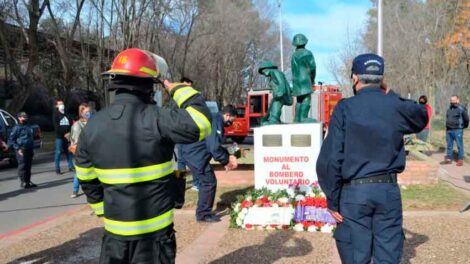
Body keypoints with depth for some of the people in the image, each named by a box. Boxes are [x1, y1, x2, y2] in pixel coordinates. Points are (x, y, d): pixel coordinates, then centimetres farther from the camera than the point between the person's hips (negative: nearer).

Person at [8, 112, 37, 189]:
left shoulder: (29, 127, 16)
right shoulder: (17, 128, -4)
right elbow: (10, 140, -6)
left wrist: (32, 148, 20)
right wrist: (17, 149, -15)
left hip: (29, 150, 6)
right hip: (21, 150, -6)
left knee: (28, 166, 10)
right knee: (22, 166, -6)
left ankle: (28, 181, 17)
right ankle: (23, 182, 0)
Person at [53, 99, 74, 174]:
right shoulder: (56, 114, 2)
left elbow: (71, 124, 10)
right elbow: (56, 127, -8)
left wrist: (69, 133, -7)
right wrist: (64, 134, -14)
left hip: (67, 136, 4)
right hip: (59, 136, -4)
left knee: (69, 152, 6)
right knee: (58, 152, -3)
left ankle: (71, 167, 13)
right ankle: (57, 169, 0)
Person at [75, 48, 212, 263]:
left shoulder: (92, 126, -1)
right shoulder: (155, 119, -21)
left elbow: (87, 179, 7)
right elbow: (201, 124, -21)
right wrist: (178, 89, -9)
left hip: (114, 229, 5)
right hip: (154, 231, -5)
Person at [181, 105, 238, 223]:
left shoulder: (216, 120, 15)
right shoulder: (216, 122, -19)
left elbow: (215, 144, 23)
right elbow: (214, 147, -25)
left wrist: (227, 156, 12)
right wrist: (226, 161, -11)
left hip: (194, 153, 11)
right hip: (195, 155, -11)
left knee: (207, 181, 17)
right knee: (209, 182, -5)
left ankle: (204, 212, 25)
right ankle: (203, 214, 4)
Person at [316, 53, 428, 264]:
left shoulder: (345, 108, -7)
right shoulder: (396, 107, 1)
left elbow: (330, 158, -12)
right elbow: (422, 117, 26)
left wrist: (332, 199, -3)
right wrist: (391, 96, 20)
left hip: (354, 192, -3)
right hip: (389, 190, 3)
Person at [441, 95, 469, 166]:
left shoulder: (461, 109, -9)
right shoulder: (449, 109, 13)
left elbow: (466, 119, -7)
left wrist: (464, 126, 6)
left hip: (458, 130, -7)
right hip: (448, 130, 7)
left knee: (459, 145, -1)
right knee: (449, 146, 12)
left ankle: (460, 160, 5)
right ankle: (448, 159, 19)